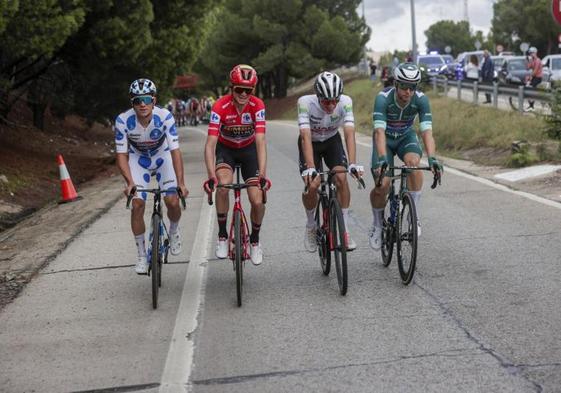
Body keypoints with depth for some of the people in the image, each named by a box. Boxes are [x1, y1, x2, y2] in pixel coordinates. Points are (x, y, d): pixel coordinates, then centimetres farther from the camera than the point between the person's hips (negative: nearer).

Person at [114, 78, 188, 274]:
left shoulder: (165, 117, -31)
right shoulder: (123, 121, -28)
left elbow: (175, 151, -31)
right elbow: (121, 155, -22)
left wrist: (181, 182, -39)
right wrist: (130, 182, -35)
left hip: (162, 157, 0)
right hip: (138, 159, 0)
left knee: (173, 201, -16)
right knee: (137, 205, -14)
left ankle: (174, 231, 19)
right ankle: (141, 255, 1)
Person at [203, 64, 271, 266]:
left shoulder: (257, 106, -25)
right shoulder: (220, 107, -28)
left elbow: (260, 142, -31)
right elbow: (210, 143, -33)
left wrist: (262, 175, -41)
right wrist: (211, 177, -45)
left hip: (249, 149, 1)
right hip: (225, 149, -1)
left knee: (257, 201, -10)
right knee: (223, 184, -31)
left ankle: (255, 239, 19)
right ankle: (222, 235, -13)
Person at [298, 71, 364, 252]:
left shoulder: (345, 102, -29)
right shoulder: (305, 102, -34)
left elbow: (349, 134, -35)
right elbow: (306, 137, -40)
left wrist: (353, 164, -48)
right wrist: (310, 167, -51)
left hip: (332, 141, 1)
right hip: (311, 143, -1)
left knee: (341, 178, -21)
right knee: (312, 185, -19)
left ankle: (344, 230, -10)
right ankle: (310, 226, 9)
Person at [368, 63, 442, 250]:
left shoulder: (421, 99, -26)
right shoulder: (383, 98, -32)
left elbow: (426, 131, -33)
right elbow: (379, 131, -41)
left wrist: (432, 158, -50)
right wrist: (382, 159, -56)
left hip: (406, 137, 1)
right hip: (385, 139, -1)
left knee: (414, 164, -32)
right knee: (382, 186, -16)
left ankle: (414, 216, -20)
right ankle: (377, 224, 13)